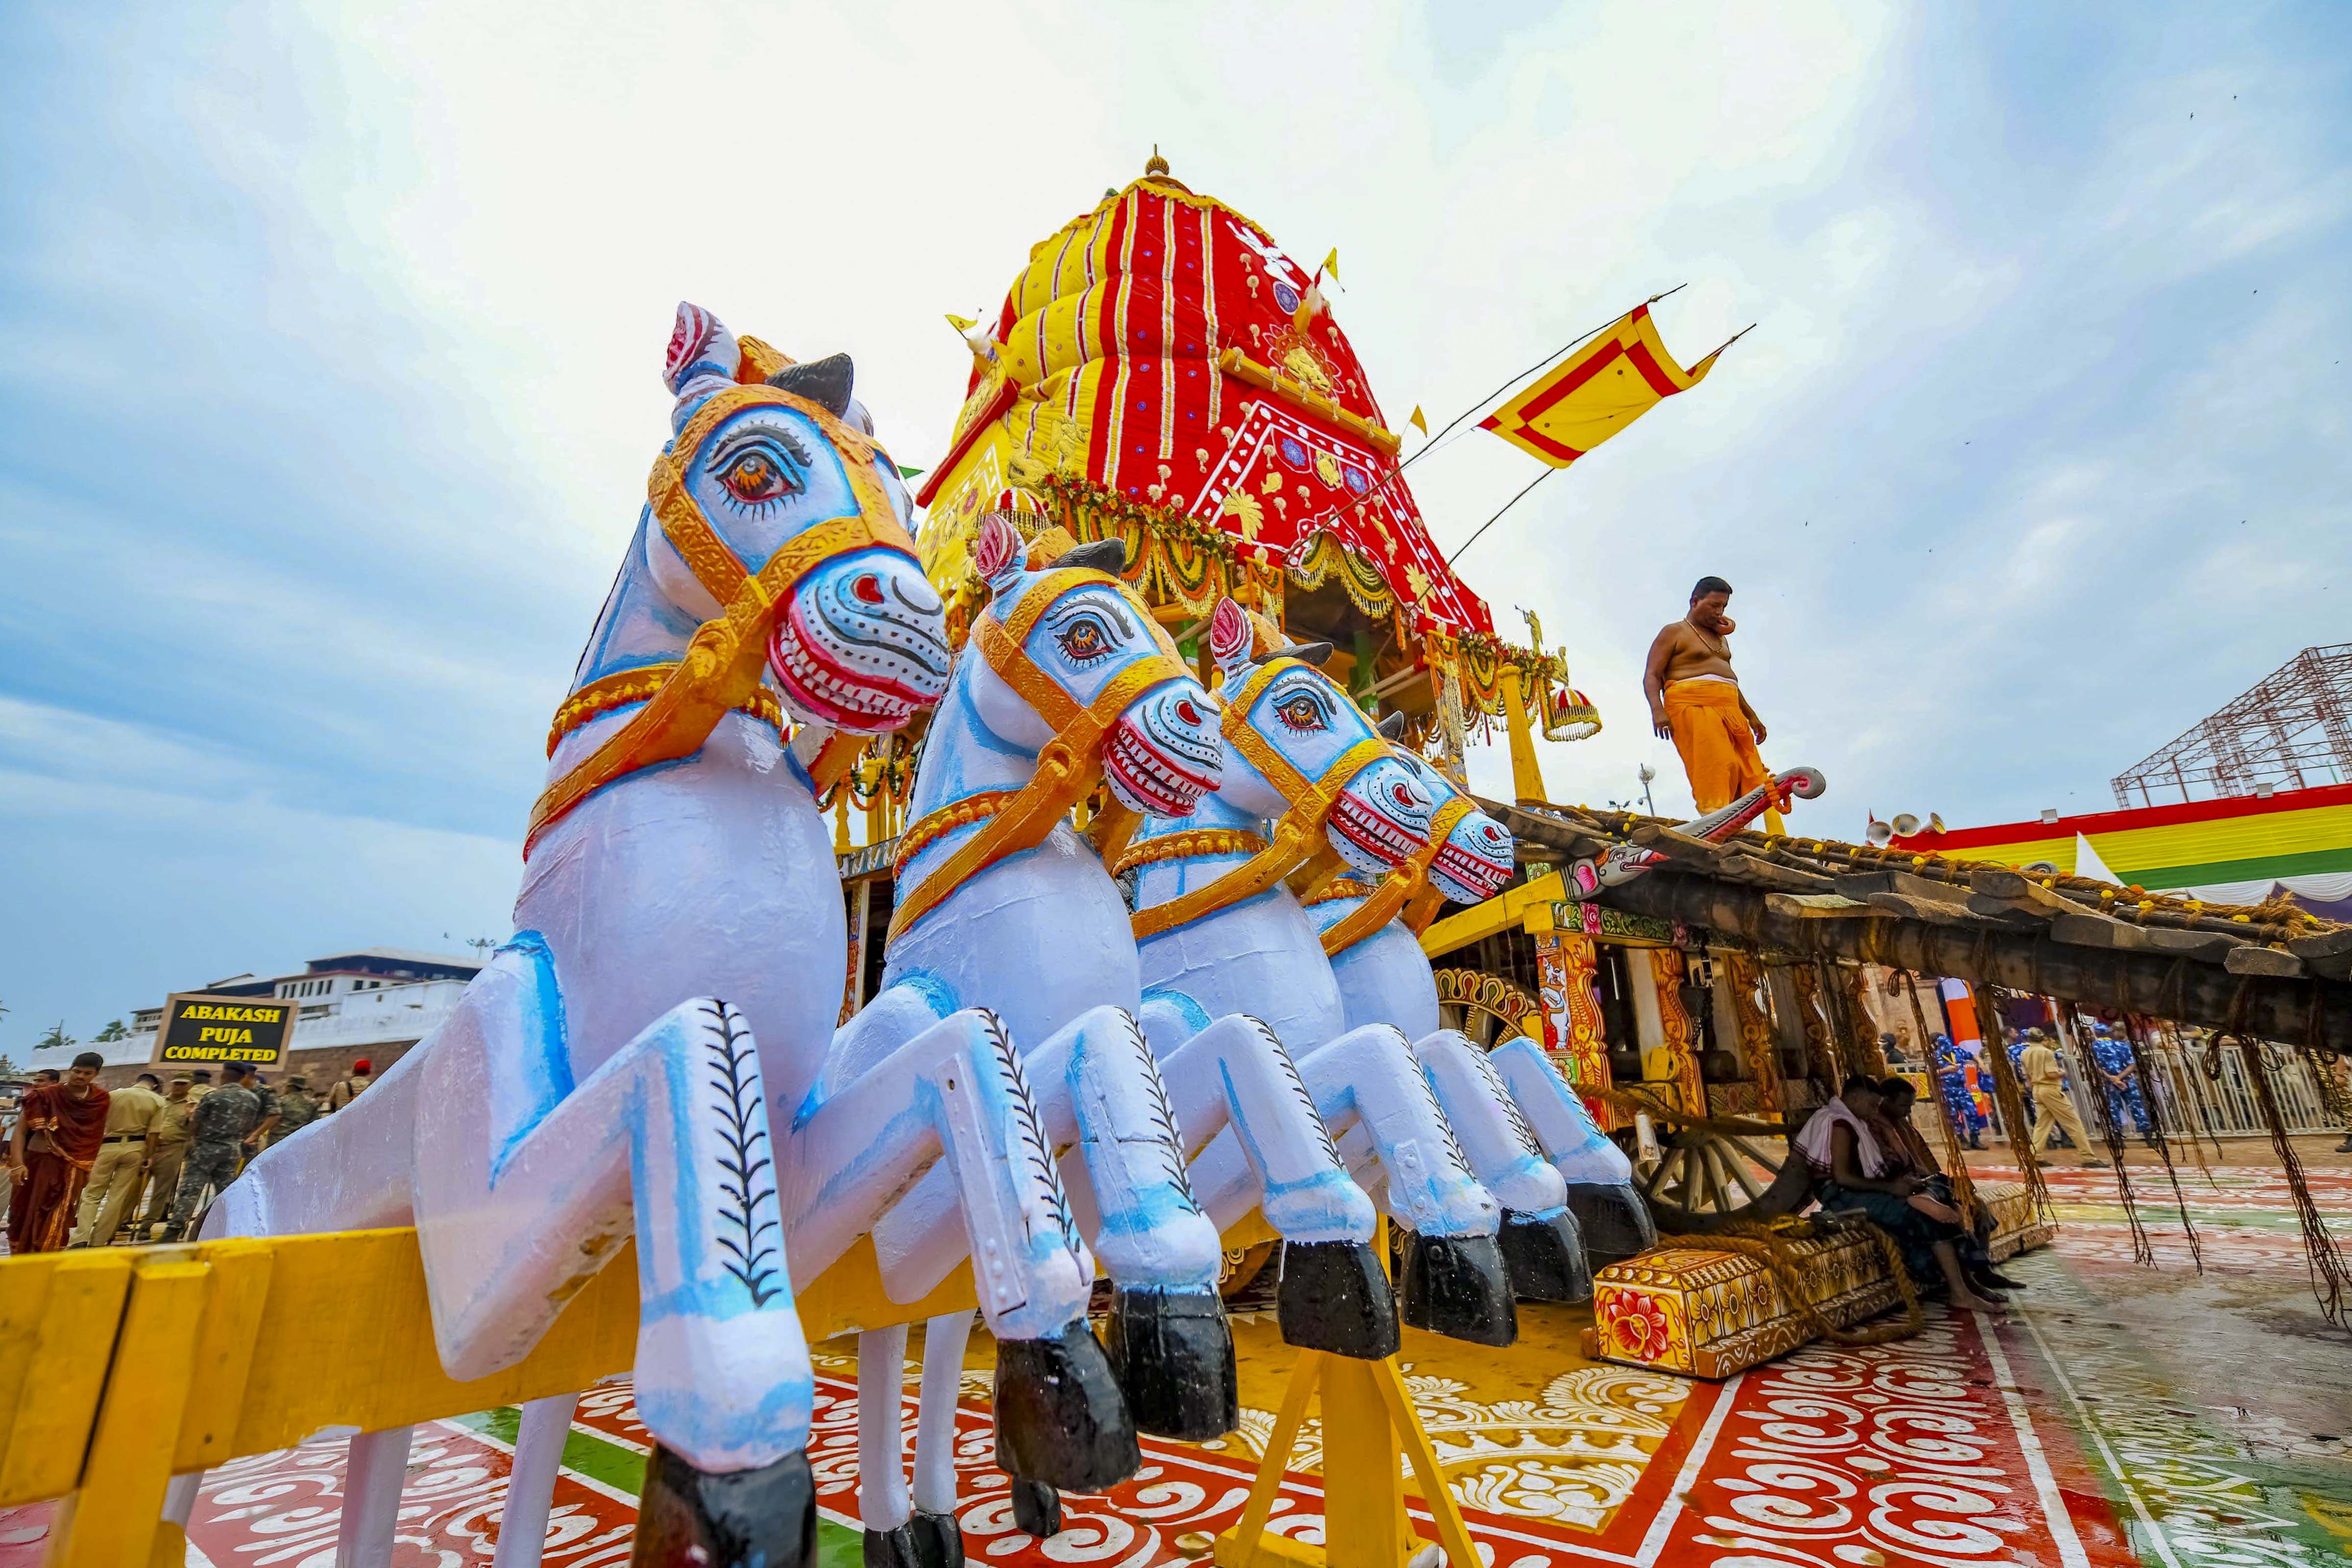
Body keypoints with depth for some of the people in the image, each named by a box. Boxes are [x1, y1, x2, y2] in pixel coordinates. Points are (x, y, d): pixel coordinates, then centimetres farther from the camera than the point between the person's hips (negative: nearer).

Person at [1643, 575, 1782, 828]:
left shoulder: (1721, 638, 30)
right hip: (1692, 708, -7)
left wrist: (1752, 716, 30)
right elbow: (1652, 676, -3)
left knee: (1750, 772, -7)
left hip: (1729, 710, 7)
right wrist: (1657, 710, -19)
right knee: (1713, 769, -22)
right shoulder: (1674, 632, 8)